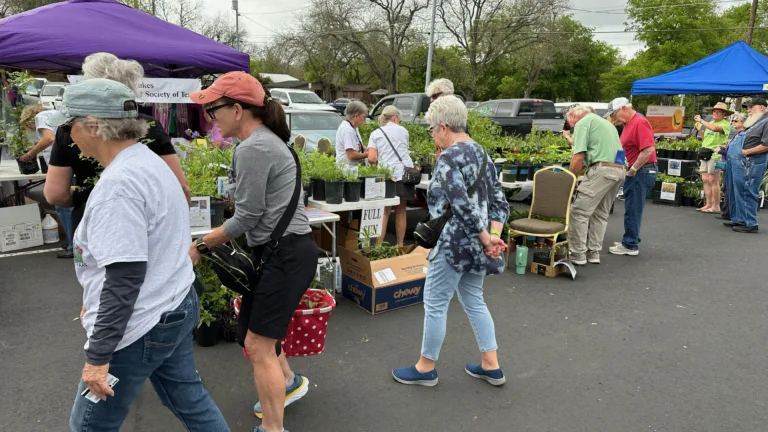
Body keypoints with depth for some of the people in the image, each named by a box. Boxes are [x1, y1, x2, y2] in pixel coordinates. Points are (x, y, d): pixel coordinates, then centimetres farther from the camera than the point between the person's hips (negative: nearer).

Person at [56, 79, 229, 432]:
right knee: (189, 400, 21)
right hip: (176, 307, 9)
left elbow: (125, 277, -27)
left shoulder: (117, 184, -24)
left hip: (137, 329, -9)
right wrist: (96, 300, 24)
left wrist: (98, 355, -20)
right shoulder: (148, 161, 7)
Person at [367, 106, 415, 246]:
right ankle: (400, 244, 17)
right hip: (405, 172, 2)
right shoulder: (403, 130, 11)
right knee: (401, 210, 11)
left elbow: (372, 158, -5)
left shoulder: (375, 134, 5)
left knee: (384, 211, 3)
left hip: (388, 175, -2)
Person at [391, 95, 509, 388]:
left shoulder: (449, 158, -17)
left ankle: (426, 368, 21)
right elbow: (499, 201, 8)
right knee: (474, 301, 18)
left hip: (455, 242, -9)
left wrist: (485, 239, -16)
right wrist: (493, 236, -1)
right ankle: (491, 366, 26)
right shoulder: (481, 152, 10)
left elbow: (463, 205, -25)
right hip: (475, 243, 9)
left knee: (435, 303, 6)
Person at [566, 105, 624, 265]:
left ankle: (578, 255, -2)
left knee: (579, 212, -4)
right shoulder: (605, 122, 29)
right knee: (601, 213, 16)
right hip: (620, 170, 9)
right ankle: (594, 253, 18)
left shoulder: (582, 123, 2)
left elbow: (579, 157, -9)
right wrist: (584, 166, 22)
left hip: (602, 169, -9)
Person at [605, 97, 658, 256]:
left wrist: (633, 170, -18)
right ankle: (631, 240, 26)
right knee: (632, 208, 16)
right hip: (636, 172, 10)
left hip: (641, 171, -10)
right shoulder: (629, 123, 14)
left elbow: (649, 150, -24)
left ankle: (630, 245, 3)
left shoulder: (639, 122, -16)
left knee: (633, 209, -4)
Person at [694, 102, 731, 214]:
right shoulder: (709, 123, 19)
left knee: (713, 180, -8)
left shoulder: (725, 124, -4)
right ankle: (708, 204, 10)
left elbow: (715, 128, -25)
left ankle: (716, 206, -3)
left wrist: (701, 120, -17)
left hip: (715, 154, -7)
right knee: (705, 180, 5)